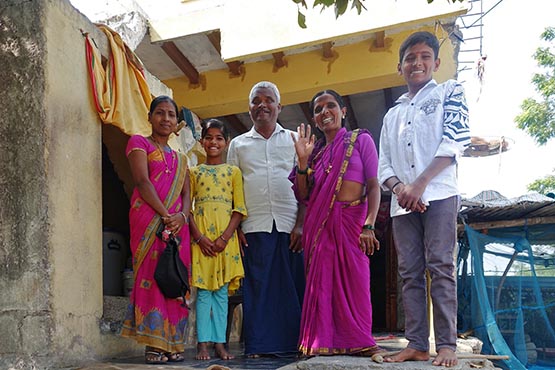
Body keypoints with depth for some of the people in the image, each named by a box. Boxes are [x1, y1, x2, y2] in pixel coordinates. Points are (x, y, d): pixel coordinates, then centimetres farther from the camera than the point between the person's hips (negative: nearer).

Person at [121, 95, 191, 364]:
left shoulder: (180, 158, 25)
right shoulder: (139, 143, 8)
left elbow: (187, 194, 14)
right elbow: (142, 181, -6)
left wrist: (182, 216, -8)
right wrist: (165, 215, -17)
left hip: (177, 222, 6)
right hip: (149, 218, -5)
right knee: (151, 275, -11)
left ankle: (172, 344, 4)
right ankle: (153, 345, -9)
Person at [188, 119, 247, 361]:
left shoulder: (233, 171, 9)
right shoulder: (194, 172, 10)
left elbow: (239, 208, 2)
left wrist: (225, 237, -10)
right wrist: (199, 237, -10)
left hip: (225, 235, 0)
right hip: (200, 235, 0)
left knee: (221, 290, 4)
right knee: (203, 290, 0)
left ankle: (219, 342, 9)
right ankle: (203, 343, 4)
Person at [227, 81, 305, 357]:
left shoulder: (293, 139, 14)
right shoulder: (238, 144, 16)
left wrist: (300, 223, -4)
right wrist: (235, 228, 1)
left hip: (289, 225, 0)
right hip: (255, 226, 0)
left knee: (293, 285, -1)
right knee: (257, 285, -1)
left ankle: (293, 344, 7)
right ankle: (259, 345, 5)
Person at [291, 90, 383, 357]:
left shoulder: (361, 140, 4)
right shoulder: (315, 151, 14)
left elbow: (373, 186, -5)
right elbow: (303, 196, 8)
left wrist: (369, 225, -16)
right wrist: (302, 159, -2)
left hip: (351, 220, -3)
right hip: (319, 224, 3)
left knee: (355, 282, -3)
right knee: (322, 282, 3)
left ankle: (358, 342, 7)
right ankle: (324, 342, 10)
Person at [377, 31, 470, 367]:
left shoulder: (450, 92, 9)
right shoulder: (393, 115, 23)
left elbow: (456, 141, -5)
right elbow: (384, 164, 16)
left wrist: (420, 183, -14)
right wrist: (398, 187, -7)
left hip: (439, 194, -5)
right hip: (403, 201, 5)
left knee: (440, 267, -9)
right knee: (410, 273, 2)